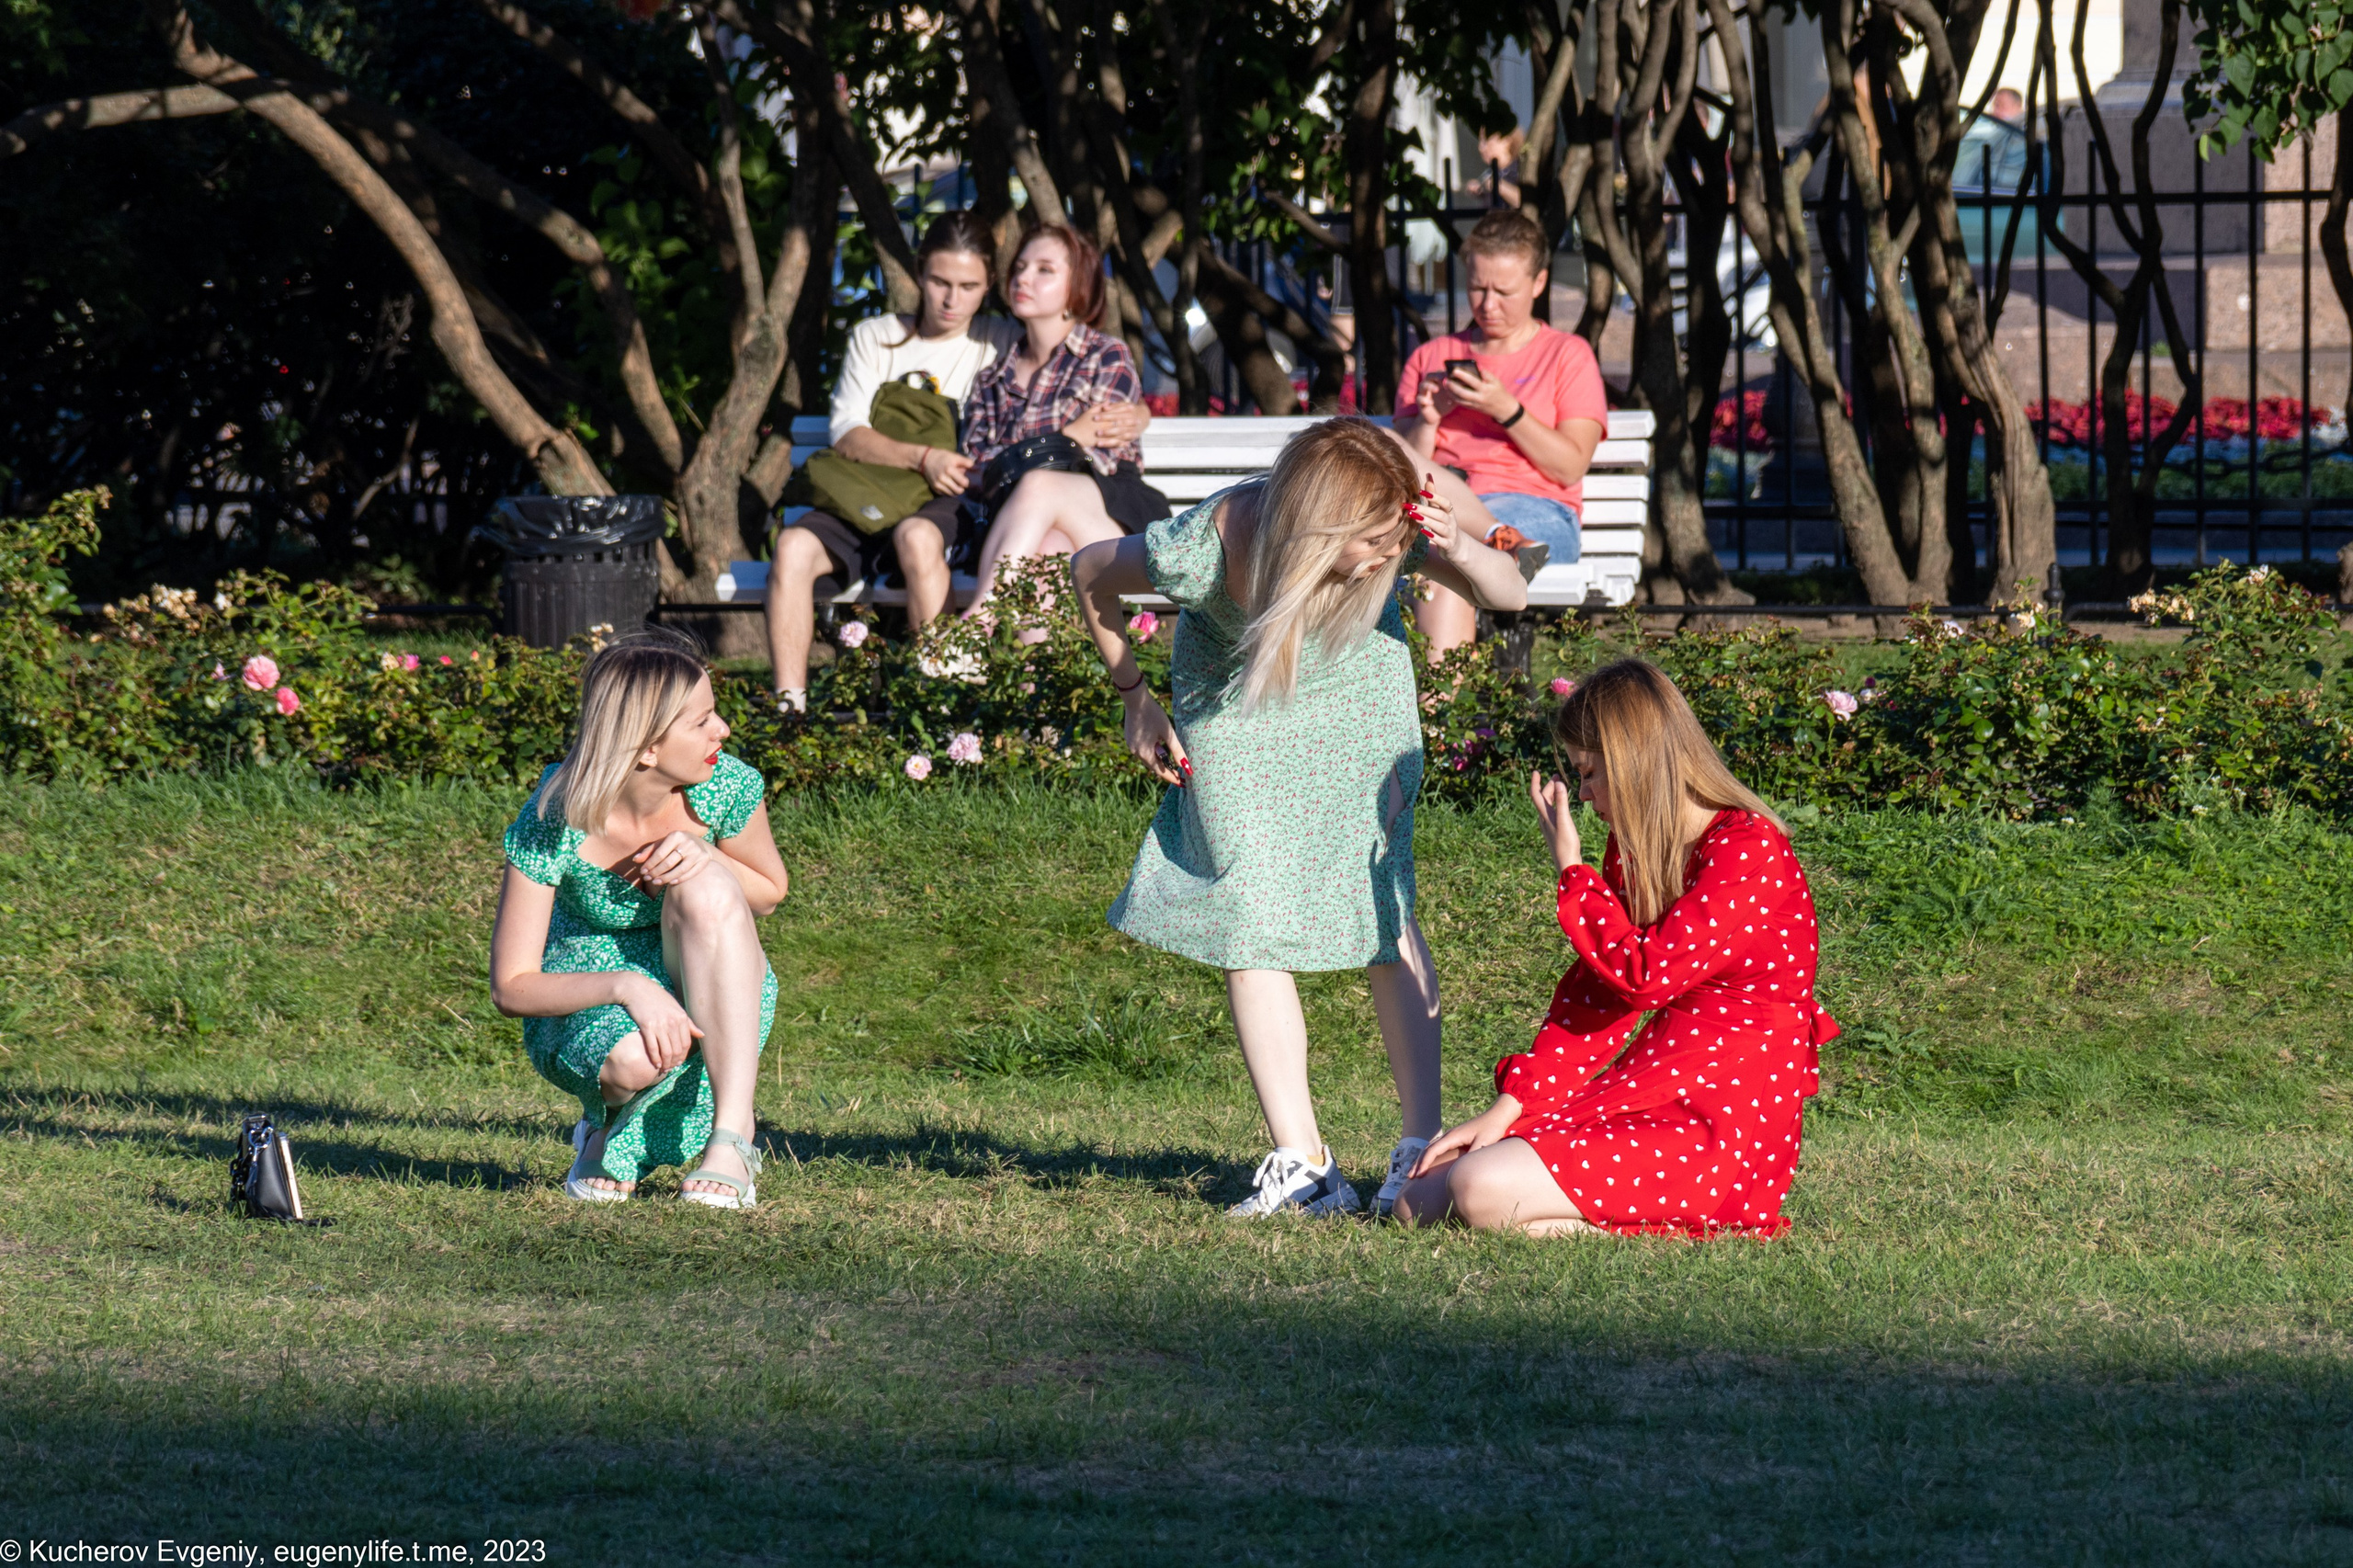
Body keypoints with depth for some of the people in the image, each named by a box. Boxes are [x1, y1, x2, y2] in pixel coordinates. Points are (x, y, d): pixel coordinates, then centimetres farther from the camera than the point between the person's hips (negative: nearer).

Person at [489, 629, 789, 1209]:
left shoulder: (727, 787, -17)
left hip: (718, 1001, 3)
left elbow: (769, 892, 4)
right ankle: (609, 1130, 2)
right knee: (636, 1057, -39)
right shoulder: (551, 828, -24)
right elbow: (510, 987, -17)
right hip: (584, 1001, -3)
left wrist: (704, 857, -21)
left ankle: (732, 1139, -30)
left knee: (705, 889, -30)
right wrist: (627, 987, -35)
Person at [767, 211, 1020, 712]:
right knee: (794, 544, -29)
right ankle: (789, 707, -32)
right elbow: (848, 435, 1)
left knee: (917, 536, -39)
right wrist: (923, 458, -16)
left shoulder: (1000, 344, 12)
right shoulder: (874, 338, 15)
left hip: (948, 503, -2)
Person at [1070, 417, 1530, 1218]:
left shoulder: (1394, 535, -33)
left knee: (1383, 904, -6)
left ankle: (1422, 1145, -1)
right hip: (1236, 700, -1)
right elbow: (1091, 572, -17)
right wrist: (1137, 701, -8)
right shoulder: (1204, 548, -37)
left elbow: (1510, 594, -24)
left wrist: (1458, 550, -46)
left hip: (1359, 693, 1)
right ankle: (1303, 1166, -8)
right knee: (1250, 918, -9)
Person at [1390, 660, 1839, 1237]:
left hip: (1723, 1121, -9)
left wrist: (1571, 869, -9)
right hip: (1644, 1092, 9)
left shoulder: (1747, 851, -15)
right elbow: (1593, 994, 13)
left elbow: (1644, 978, -20)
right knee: (1419, 1201, -3)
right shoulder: (1633, 849, 14)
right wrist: (1507, 1109, 2)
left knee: (1485, 1191, -26)